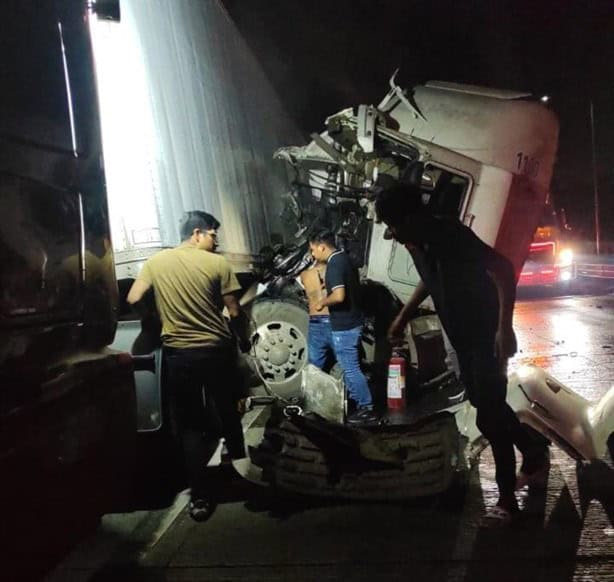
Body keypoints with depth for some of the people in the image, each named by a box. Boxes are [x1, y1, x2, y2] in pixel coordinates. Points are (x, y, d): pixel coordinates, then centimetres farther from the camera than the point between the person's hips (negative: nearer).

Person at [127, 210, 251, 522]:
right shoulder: (217, 263, -7)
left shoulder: (155, 262, 0)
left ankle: (200, 496, 7)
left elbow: (132, 299, 2)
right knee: (227, 413, 20)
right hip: (217, 350, -1)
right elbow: (235, 313, -6)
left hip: (178, 353, 1)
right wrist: (244, 340, 11)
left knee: (189, 424, 8)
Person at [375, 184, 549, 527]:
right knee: (486, 405, 21)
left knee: (488, 416, -4)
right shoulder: (418, 243, 0)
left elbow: (503, 269, -29)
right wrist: (404, 315, 16)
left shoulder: (451, 235, -26)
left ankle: (507, 500, 12)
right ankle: (535, 454, 43)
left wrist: (504, 327, -32)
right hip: (463, 338, 9)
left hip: (488, 336, -9)